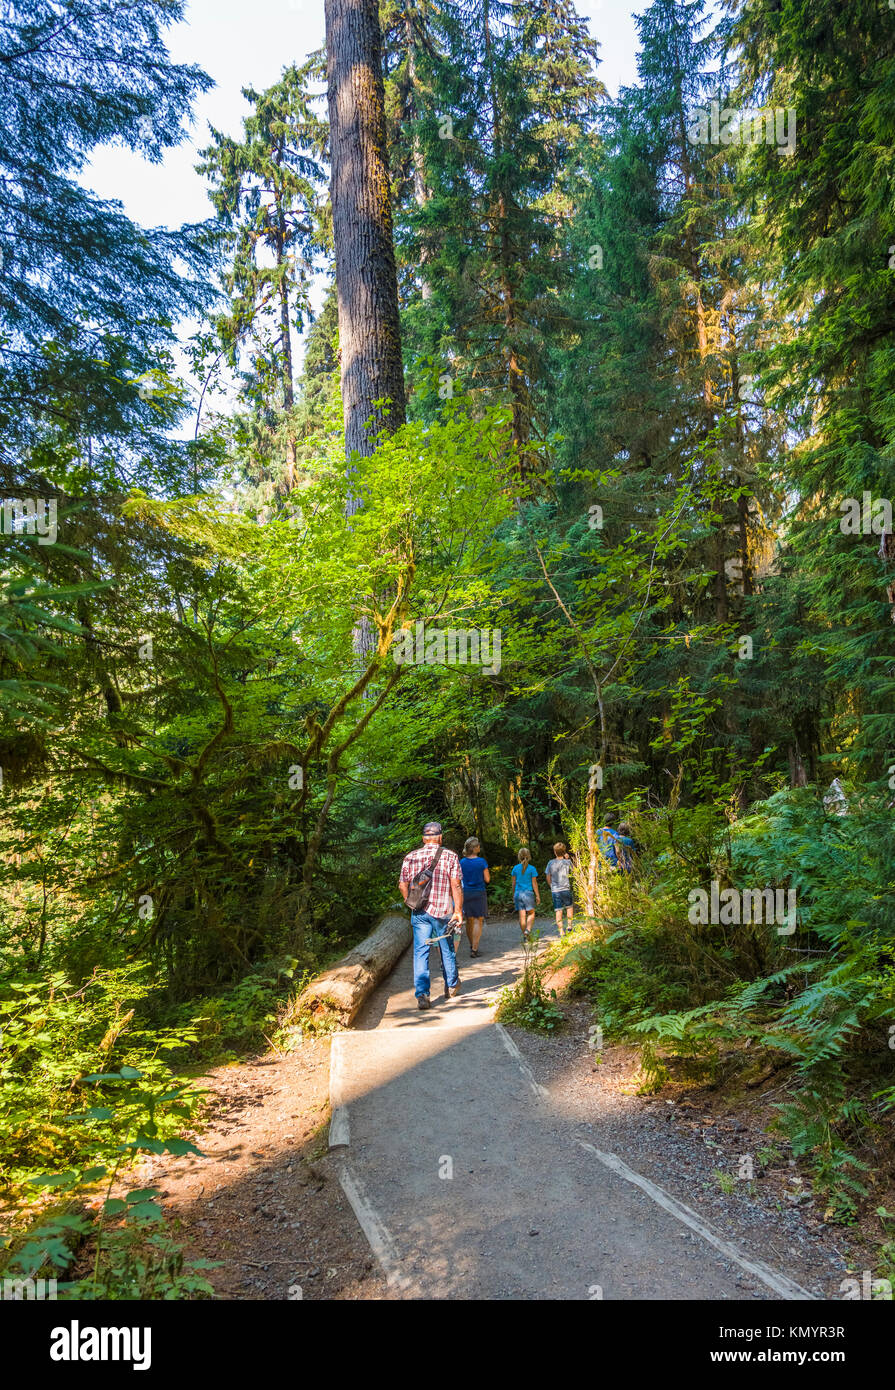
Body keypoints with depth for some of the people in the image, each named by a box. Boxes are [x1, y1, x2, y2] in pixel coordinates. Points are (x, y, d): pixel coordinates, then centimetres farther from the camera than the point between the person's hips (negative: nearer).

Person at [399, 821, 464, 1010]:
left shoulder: (410, 857, 3)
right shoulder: (449, 856, -3)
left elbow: (402, 885, 6)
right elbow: (456, 885, -9)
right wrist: (458, 910, -7)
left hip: (419, 911, 1)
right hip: (443, 911, -1)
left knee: (420, 952, 2)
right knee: (447, 949, 16)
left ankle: (422, 994, -8)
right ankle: (452, 986, 35)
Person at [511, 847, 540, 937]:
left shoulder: (515, 868, 2)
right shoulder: (532, 869, -5)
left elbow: (514, 883, 6)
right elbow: (534, 883, -4)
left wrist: (513, 895, 17)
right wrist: (538, 896, 2)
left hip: (518, 893, 2)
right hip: (528, 893, -2)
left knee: (522, 916, 6)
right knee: (531, 914, 9)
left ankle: (525, 934, 9)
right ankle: (528, 929, -13)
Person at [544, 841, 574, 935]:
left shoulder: (551, 863, 0)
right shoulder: (567, 862, -5)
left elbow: (548, 878, 6)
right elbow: (572, 870, 15)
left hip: (555, 891, 1)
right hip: (566, 889, -1)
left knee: (558, 911, 3)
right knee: (570, 907, 23)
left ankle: (561, 932, 4)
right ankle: (569, 925, 20)